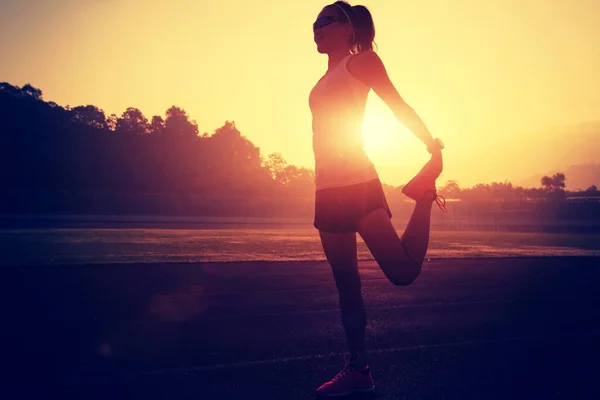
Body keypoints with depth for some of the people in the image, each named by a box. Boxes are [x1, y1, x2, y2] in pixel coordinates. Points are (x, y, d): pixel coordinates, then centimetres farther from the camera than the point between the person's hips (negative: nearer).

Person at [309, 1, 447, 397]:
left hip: (358, 181, -7)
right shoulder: (326, 80, 23)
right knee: (346, 283, 6)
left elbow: (400, 107, -2)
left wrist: (435, 149, -9)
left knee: (403, 271, -15)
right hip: (328, 187, 7)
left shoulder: (361, 60, 3)